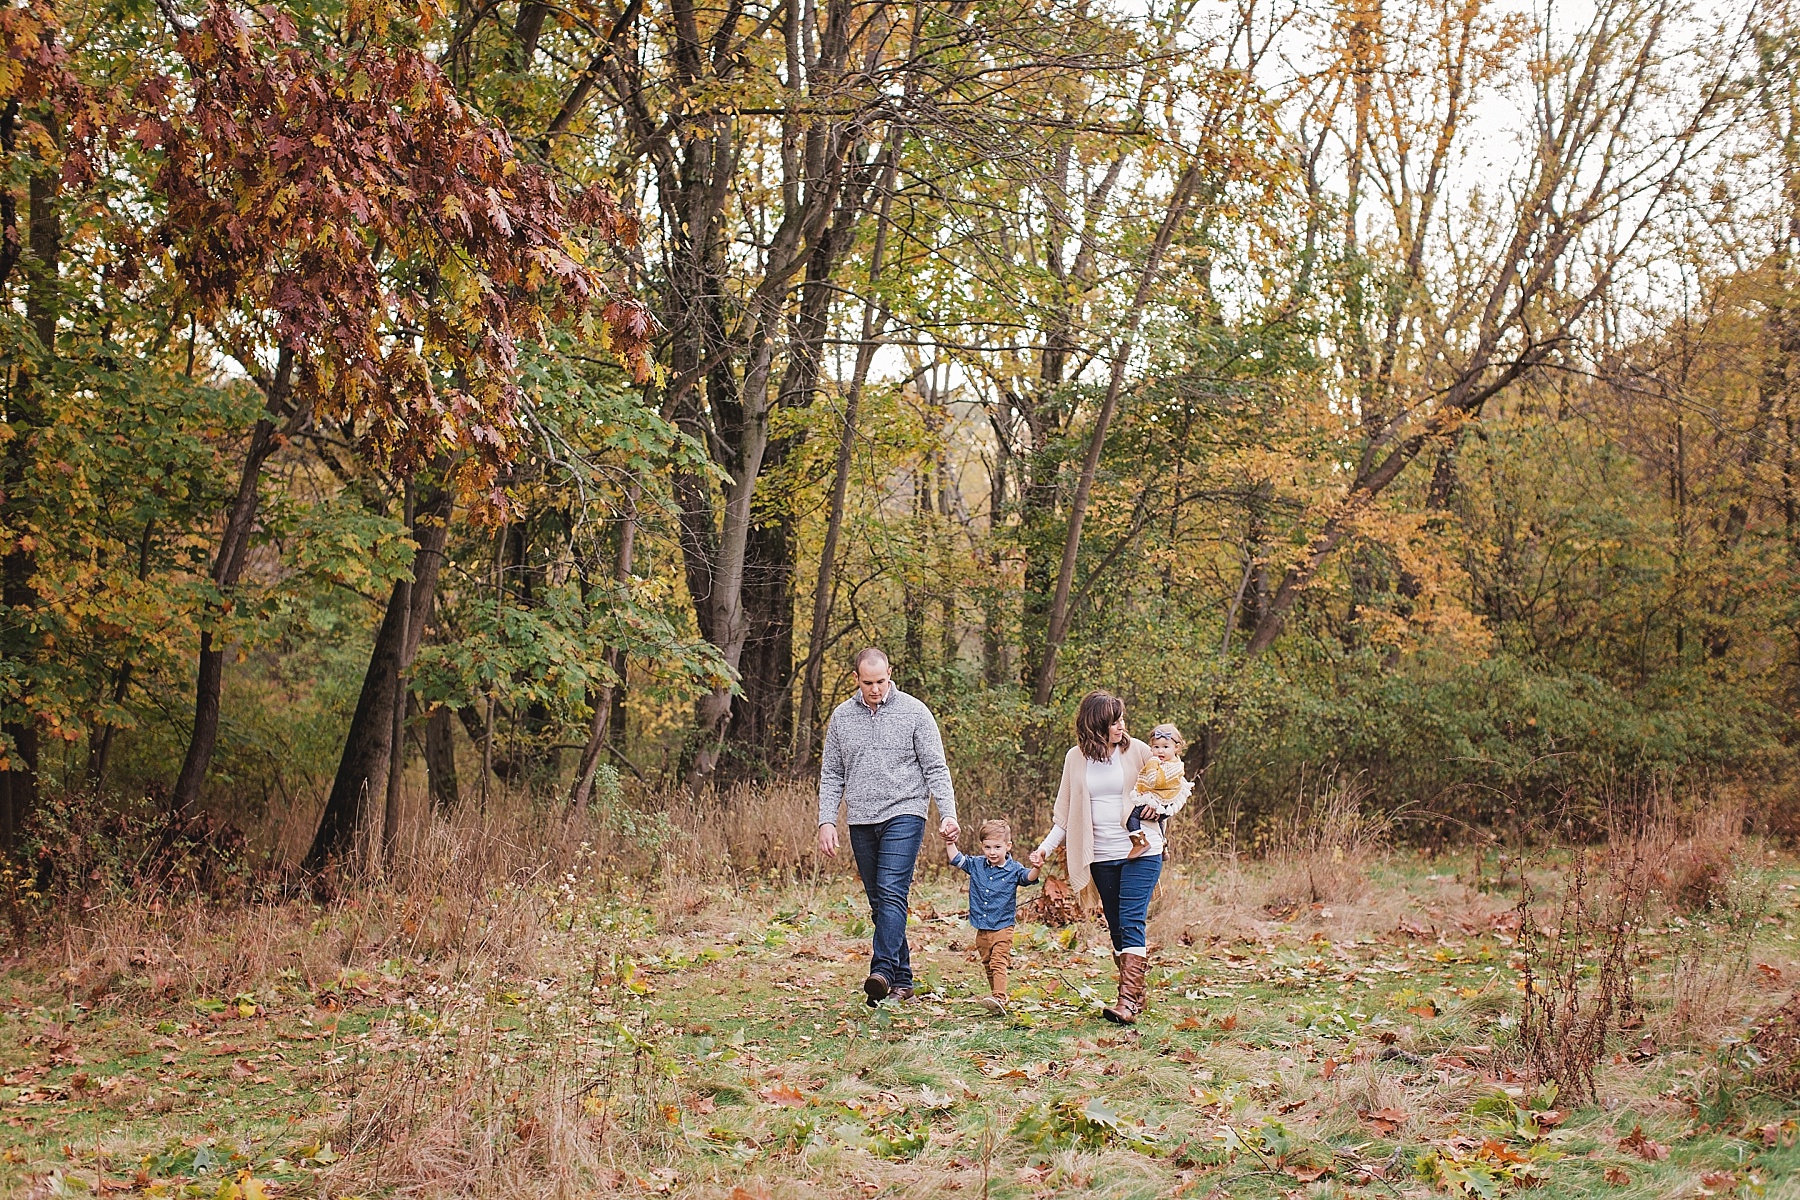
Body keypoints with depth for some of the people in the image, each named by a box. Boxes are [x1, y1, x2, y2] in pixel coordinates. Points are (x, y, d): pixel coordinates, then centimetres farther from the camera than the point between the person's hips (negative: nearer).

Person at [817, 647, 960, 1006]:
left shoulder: (914, 711, -1)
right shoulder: (841, 717, 8)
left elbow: (936, 769, -2)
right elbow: (831, 775, 12)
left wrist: (948, 814, -13)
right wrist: (826, 821, 1)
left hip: (904, 815, -4)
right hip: (862, 823, 4)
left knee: (892, 893, -18)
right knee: (879, 903, 6)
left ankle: (883, 971, -28)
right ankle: (902, 979, 13)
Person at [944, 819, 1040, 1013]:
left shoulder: (1014, 869, -6)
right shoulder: (976, 865, 4)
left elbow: (1028, 877, -20)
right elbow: (956, 859, 12)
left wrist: (1036, 868, -40)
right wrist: (950, 843, 1)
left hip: (1002, 927, -5)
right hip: (982, 929, 5)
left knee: (999, 963, -15)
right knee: (987, 965, 14)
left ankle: (999, 998, -24)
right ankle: (996, 995, 25)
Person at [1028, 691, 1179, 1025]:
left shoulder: (1136, 750, -1)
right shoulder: (1076, 758, 6)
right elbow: (1066, 813, 11)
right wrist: (1046, 846, 0)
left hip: (1140, 852, -3)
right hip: (1102, 857, 3)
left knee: (1131, 924, -13)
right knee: (1117, 929, 6)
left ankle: (1128, 1002, -18)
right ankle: (1138, 993, 16)